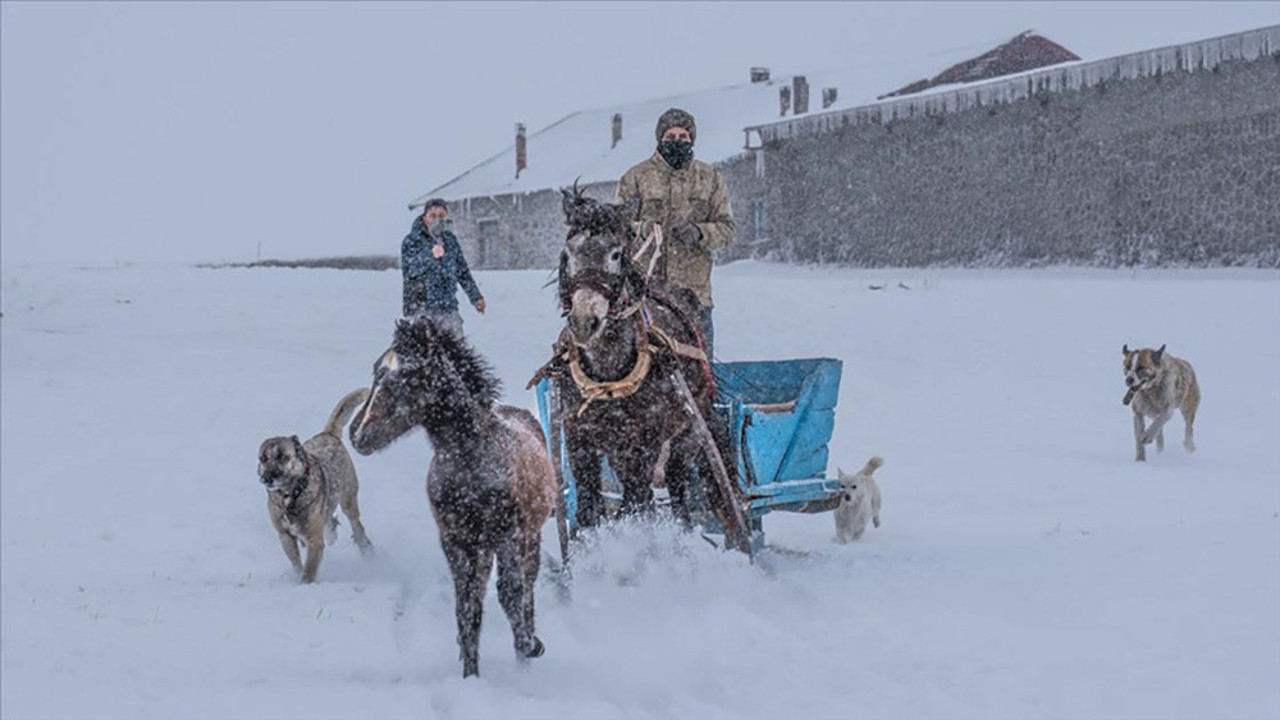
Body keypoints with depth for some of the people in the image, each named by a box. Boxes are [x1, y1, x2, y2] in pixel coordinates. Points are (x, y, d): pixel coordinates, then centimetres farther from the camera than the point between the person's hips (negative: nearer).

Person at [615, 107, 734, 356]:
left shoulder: (711, 178, 12)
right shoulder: (636, 177, 6)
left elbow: (726, 228, 10)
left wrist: (700, 233, -12)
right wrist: (641, 229, -19)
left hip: (694, 287, 2)